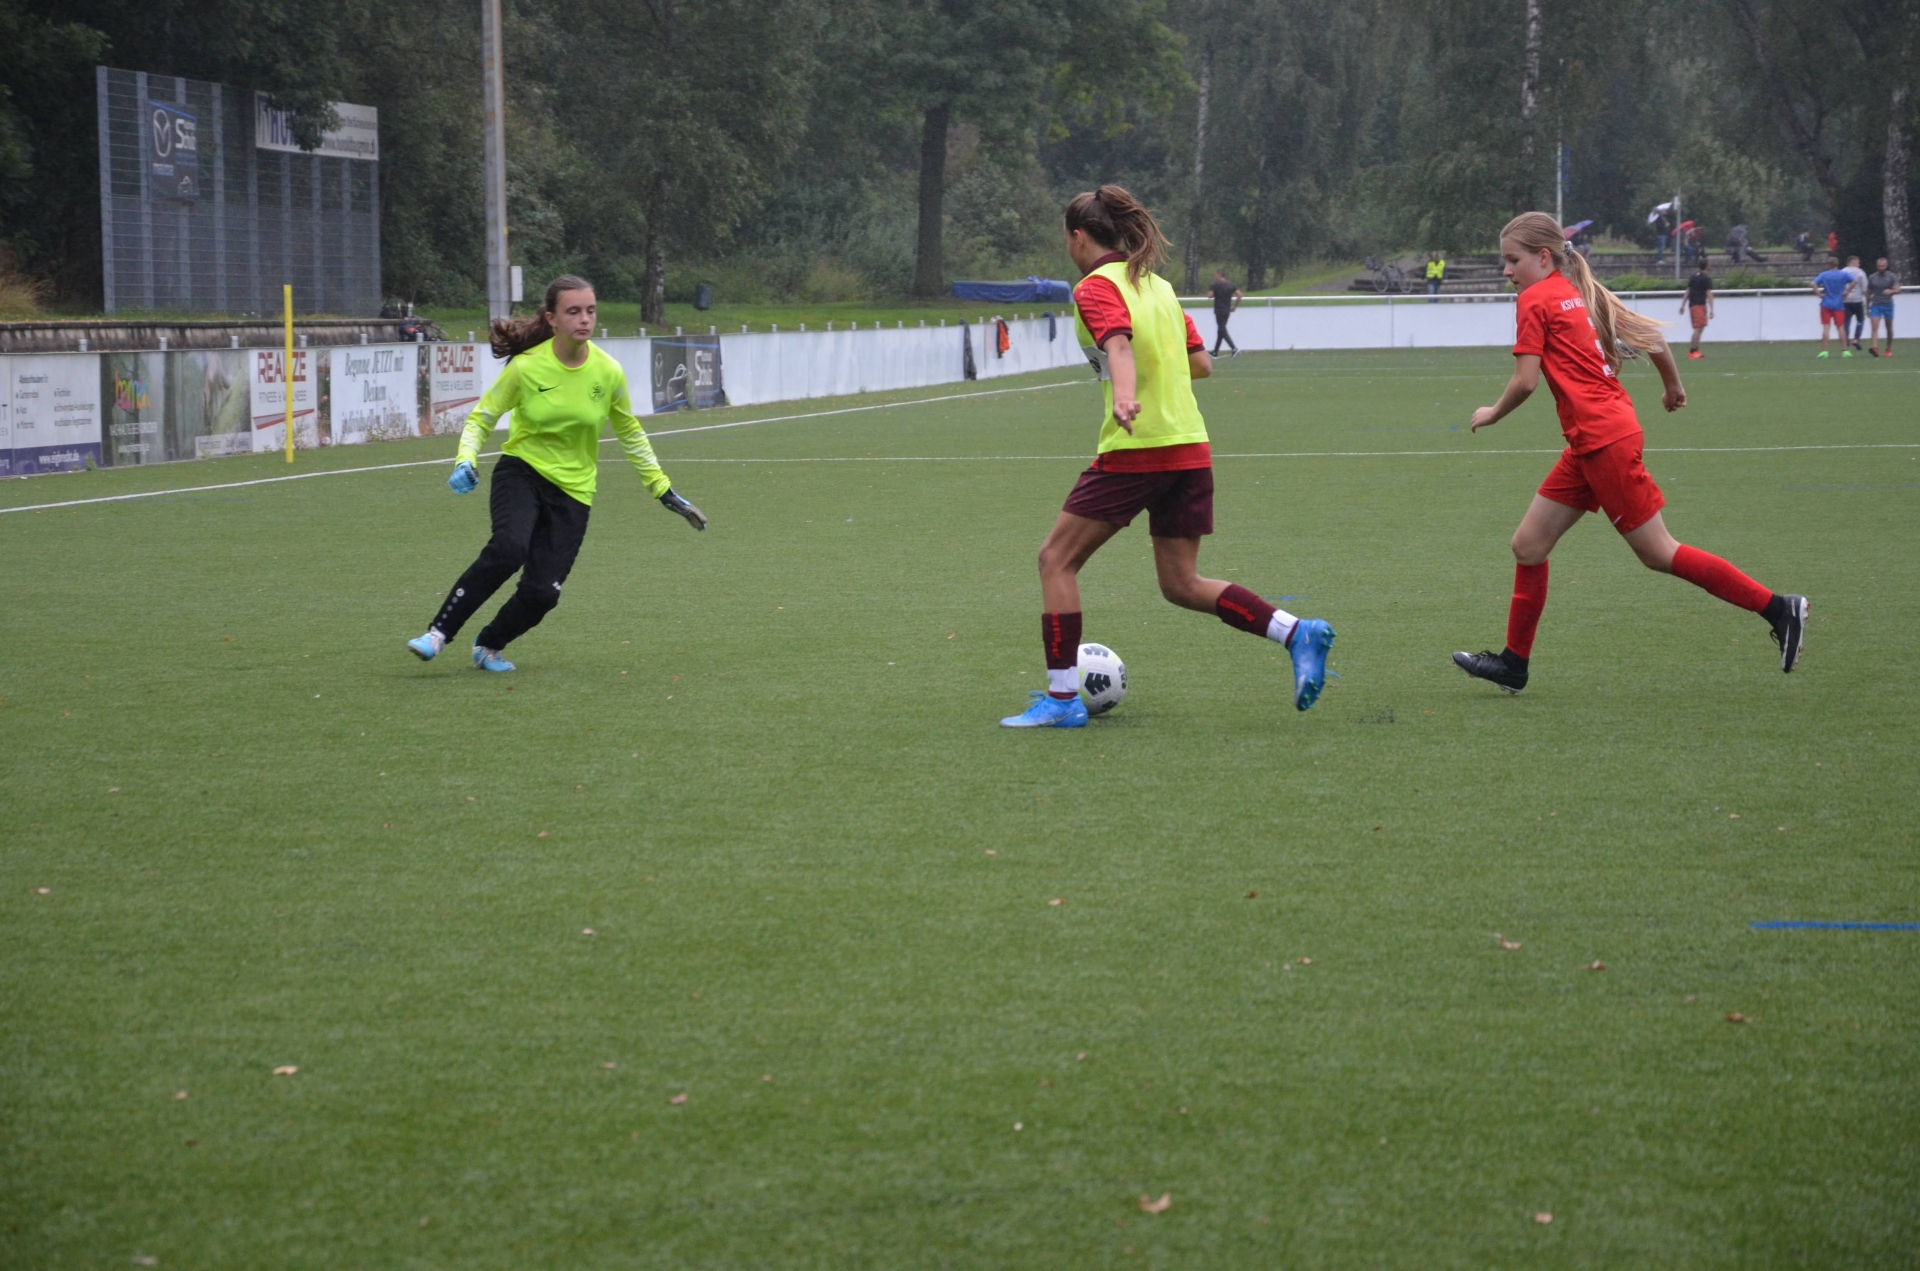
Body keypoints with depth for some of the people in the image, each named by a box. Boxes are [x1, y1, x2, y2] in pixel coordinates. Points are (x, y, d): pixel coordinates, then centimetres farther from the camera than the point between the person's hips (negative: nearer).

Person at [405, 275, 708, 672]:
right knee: (507, 548, -32)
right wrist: (466, 461, -21)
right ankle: (438, 634, -24)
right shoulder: (526, 367, -14)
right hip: (521, 471, -2)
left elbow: (629, 433, 9)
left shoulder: (608, 372, -7)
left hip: (572, 489, 2)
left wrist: (662, 490, 13)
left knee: (542, 591, -9)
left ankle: (488, 646, 19)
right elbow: (481, 418, -2)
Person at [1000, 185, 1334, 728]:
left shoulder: (1097, 287, -5)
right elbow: (1201, 363, 17)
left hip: (1134, 452, -8)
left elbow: (1118, 343, -25)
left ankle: (1062, 698, 0)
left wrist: (1123, 396, -42)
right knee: (1181, 584, 13)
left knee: (1057, 559, 4)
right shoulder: (1159, 286, 17)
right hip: (1190, 449, 8)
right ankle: (1297, 633, -4)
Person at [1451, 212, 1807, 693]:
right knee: (1528, 545, 11)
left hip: (1603, 441, -10)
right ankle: (1514, 662, 16)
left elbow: (1526, 381, -14)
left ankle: (1778, 608, 0)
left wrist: (1492, 414, 5)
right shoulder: (1582, 293, 15)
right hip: (1590, 445, 10)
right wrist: (1674, 386, 32)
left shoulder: (1536, 299, -8)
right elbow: (1651, 337, 16)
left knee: (1658, 553, -3)